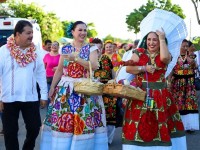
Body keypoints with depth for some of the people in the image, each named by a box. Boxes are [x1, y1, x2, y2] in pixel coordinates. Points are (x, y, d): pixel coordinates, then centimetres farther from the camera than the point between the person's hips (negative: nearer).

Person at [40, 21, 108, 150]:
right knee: (62, 119, 1)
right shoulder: (65, 49, 8)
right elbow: (59, 70, 11)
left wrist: (76, 58, -21)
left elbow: (94, 66, -15)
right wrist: (52, 87, 6)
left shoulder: (91, 48, 1)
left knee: (84, 120, -4)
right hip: (66, 89, 2)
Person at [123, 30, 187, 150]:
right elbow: (128, 68, -1)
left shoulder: (166, 54, 5)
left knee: (161, 127, 4)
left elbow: (164, 58, -20)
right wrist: (144, 68, -14)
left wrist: (162, 39, -12)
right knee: (139, 125, -1)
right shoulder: (139, 53, 6)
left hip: (160, 95, 0)